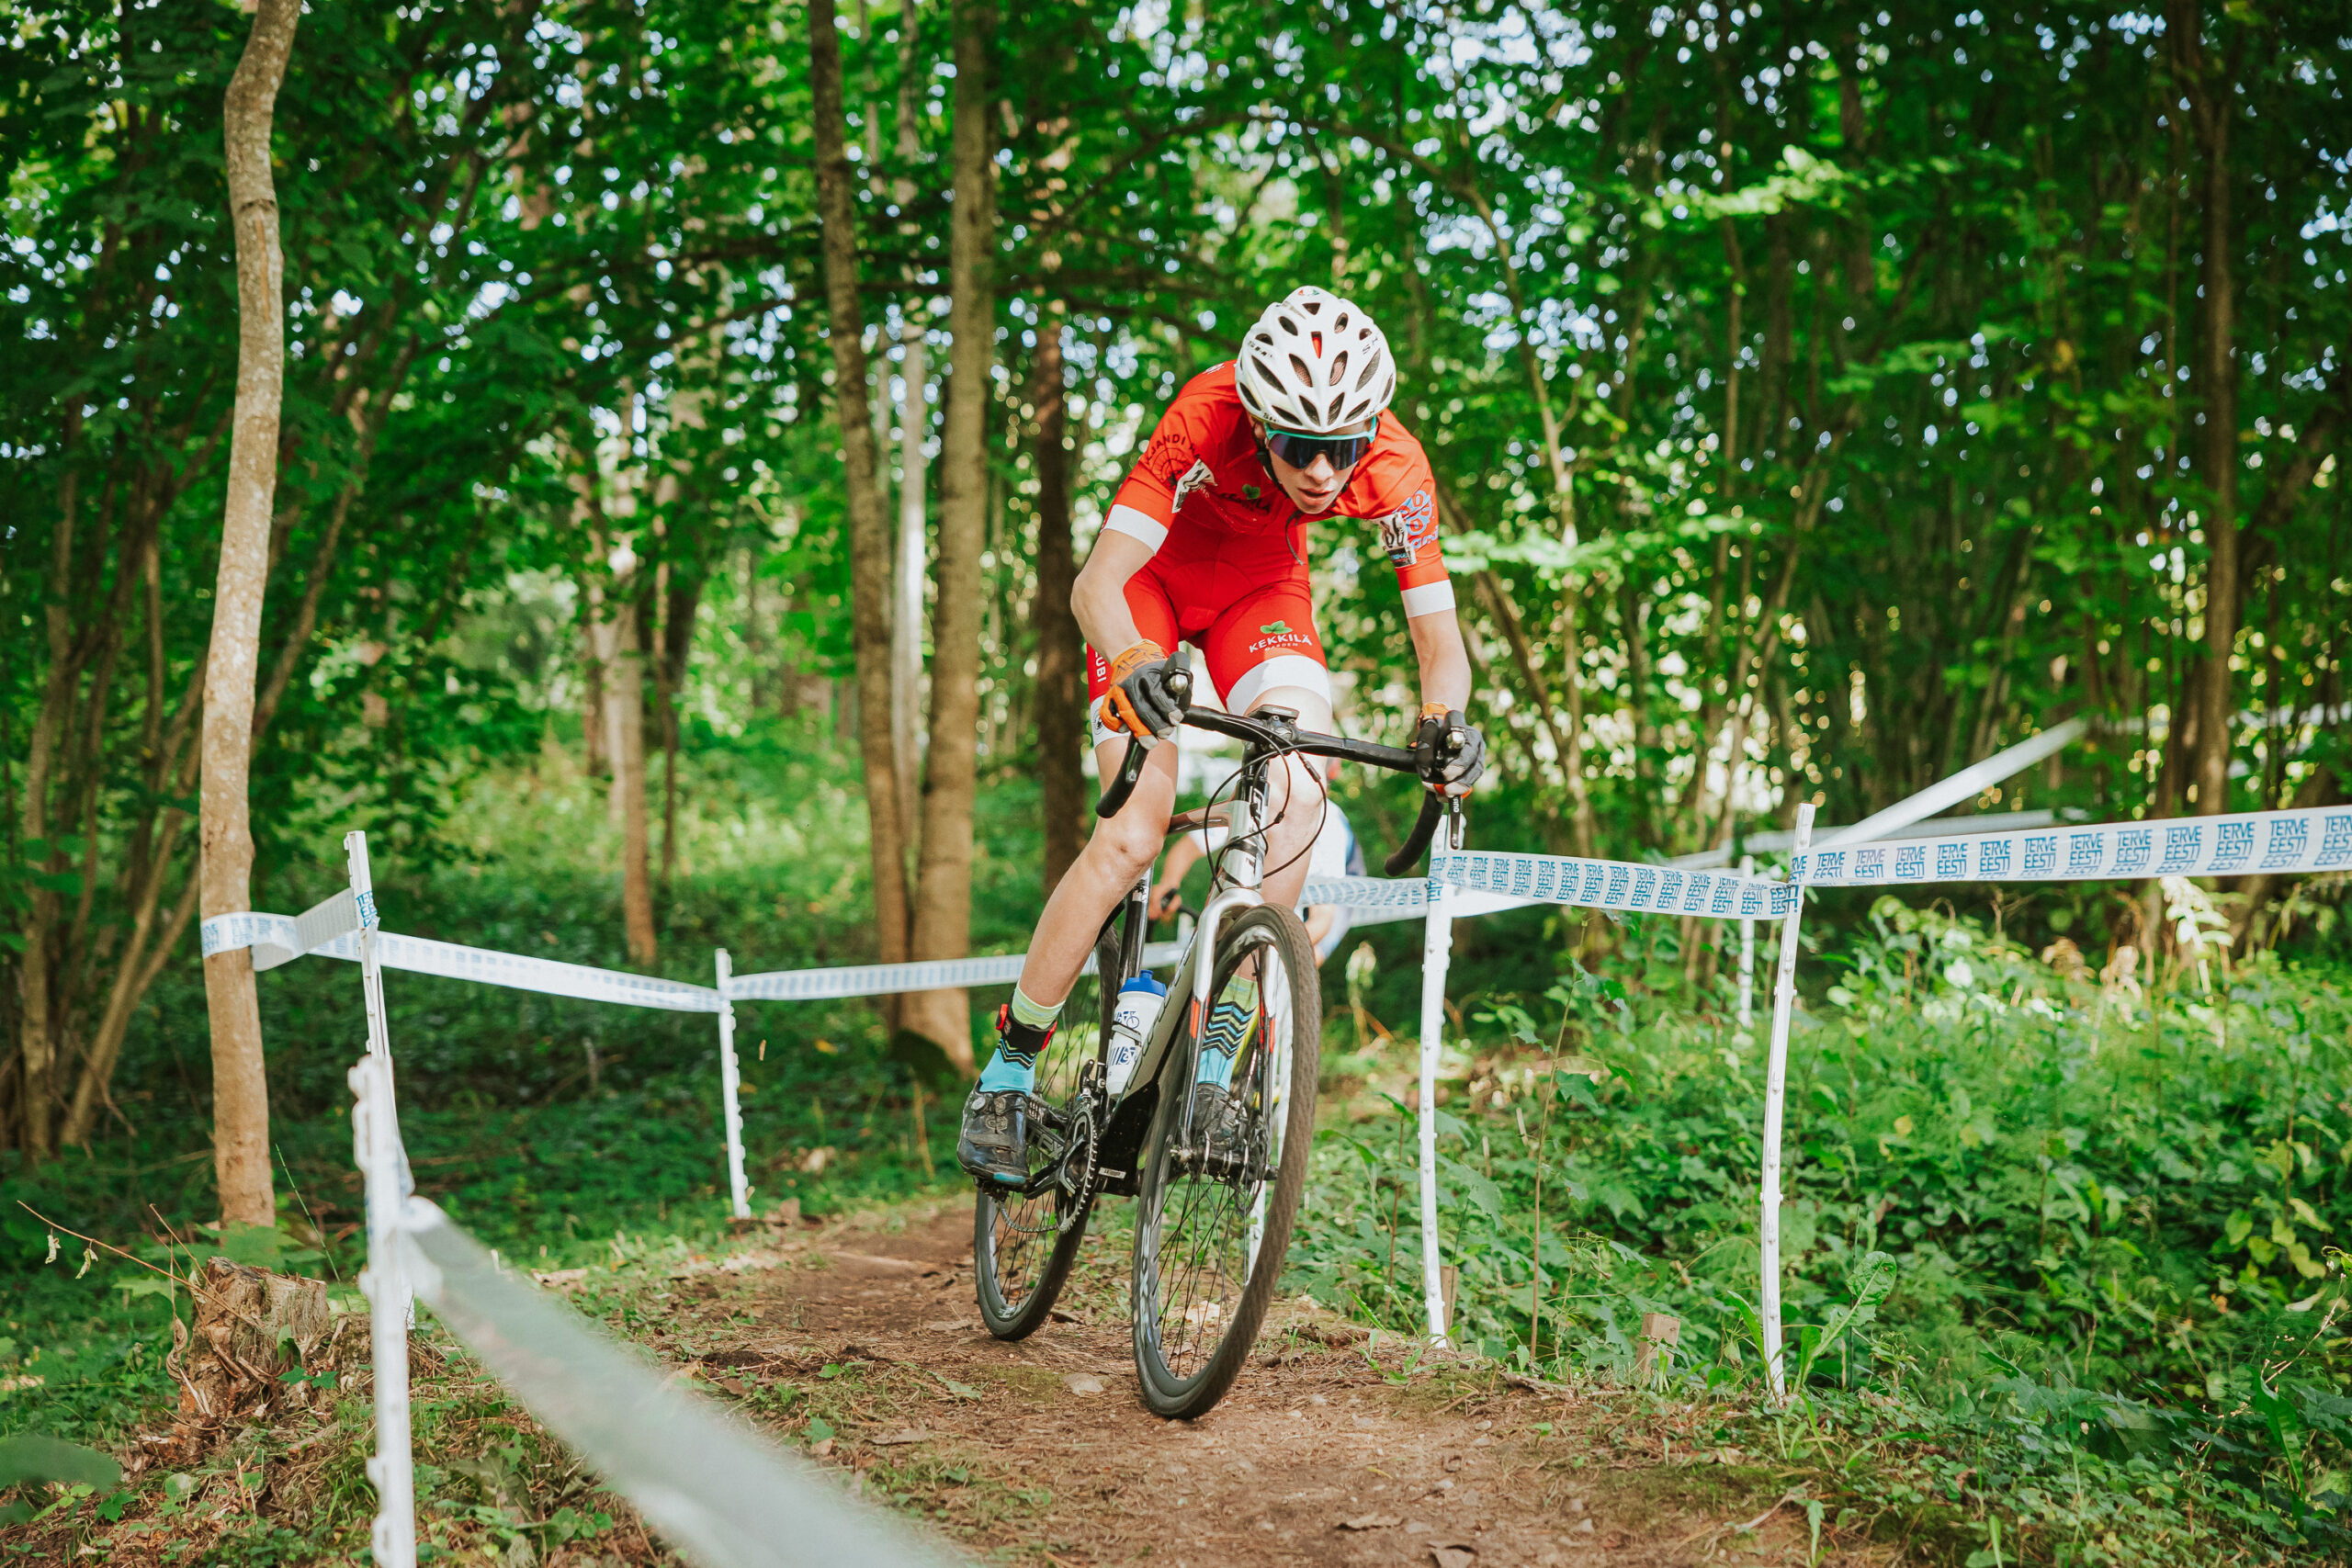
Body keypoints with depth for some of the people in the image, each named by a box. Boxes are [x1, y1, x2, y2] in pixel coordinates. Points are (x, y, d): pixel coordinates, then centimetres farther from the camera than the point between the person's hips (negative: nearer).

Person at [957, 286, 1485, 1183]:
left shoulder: (1395, 471, -29)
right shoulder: (1207, 420, -37)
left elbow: (1439, 640, -23)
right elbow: (1094, 584, -39)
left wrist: (1445, 723, -44)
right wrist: (1132, 664, -59)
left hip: (1259, 584, 3)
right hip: (1153, 577, -3)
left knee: (1298, 797, -23)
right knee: (1136, 832, -17)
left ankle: (1214, 1051, -10)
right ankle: (1008, 1066, -2)